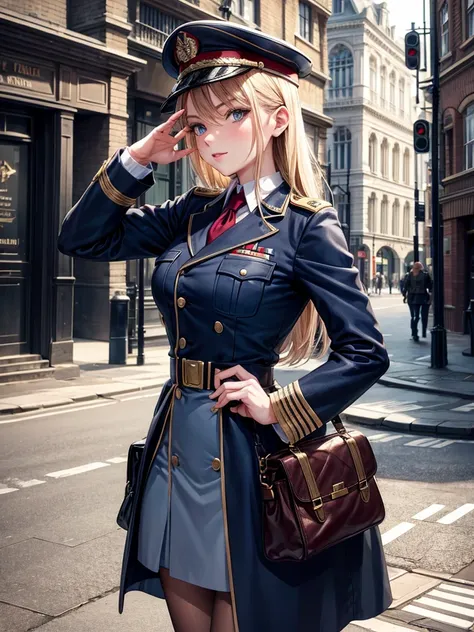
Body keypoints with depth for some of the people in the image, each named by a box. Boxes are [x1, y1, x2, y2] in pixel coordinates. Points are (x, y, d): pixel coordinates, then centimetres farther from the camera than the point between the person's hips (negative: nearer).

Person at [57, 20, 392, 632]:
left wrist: (278, 410, -15)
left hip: (244, 446, -5)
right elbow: (81, 238, 7)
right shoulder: (193, 213, 6)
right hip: (175, 441, 6)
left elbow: (366, 352, -12)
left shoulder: (306, 226, -11)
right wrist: (139, 158, -1)